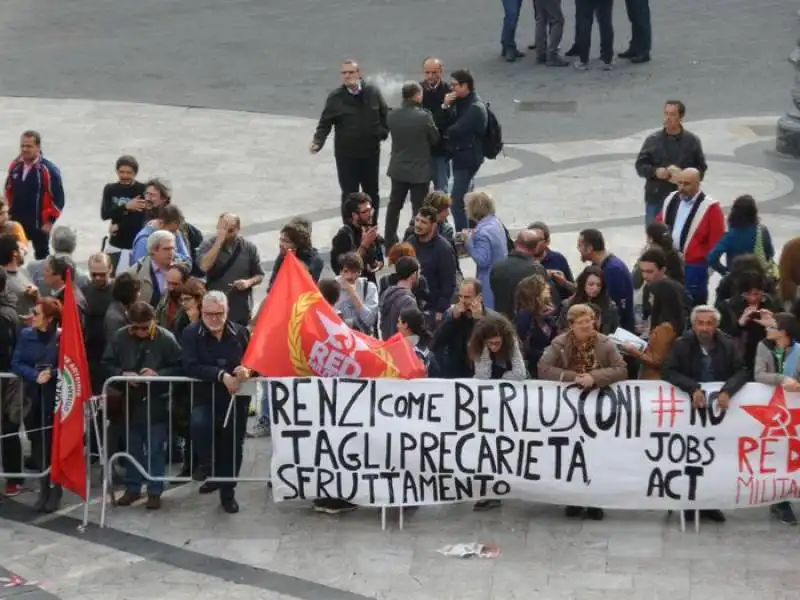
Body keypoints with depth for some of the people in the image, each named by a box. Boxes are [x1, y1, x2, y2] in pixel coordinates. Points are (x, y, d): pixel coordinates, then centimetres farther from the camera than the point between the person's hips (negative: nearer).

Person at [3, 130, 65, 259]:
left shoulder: (48, 169, -15)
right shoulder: (14, 166, 2)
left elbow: (58, 199, -12)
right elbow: (8, 192, 15)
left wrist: (50, 221, -13)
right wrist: (8, 214, 12)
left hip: (40, 224, -5)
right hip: (16, 223, 5)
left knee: (41, 257, 11)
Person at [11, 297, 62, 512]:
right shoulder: (26, 335, 1)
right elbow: (16, 364, -1)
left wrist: (52, 374, -21)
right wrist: (35, 375, -16)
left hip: (56, 398, -3)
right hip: (33, 398, 3)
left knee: (55, 443, 1)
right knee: (38, 443, 7)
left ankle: (56, 489, 14)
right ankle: (44, 488, 18)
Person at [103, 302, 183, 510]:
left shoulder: (166, 338, -11)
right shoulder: (120, 337, -4)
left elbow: (179, 368, -8)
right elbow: (107, 364, 2)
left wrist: (158, 375, -22)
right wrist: (122, 374, -16)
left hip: (157, 402, -3)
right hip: (130, 401, 3)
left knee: (156, 449, 3)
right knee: (132, 447, 13)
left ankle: (155, 491, 12)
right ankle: (132, 488, 25)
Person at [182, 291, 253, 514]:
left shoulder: (240, 332, 0)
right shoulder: (191, 333, -7)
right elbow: (191, 367, -18)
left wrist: (247, 370, -18)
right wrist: (221, 375, -28)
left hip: (236, 399, 2)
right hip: (205, 397, -2)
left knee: (232, 445, 8)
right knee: (199, 423, -32)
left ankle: (227, 491, 28)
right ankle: (208, 464, -4)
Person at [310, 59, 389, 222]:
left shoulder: (373, 93, 0)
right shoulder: (335, 97, -7)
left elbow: (385, 115, 13)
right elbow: (324, 124, -8)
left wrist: (383, 132, -1)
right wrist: (317, 142, -22)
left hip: (371, 152, 3)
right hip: (346, 154, -3)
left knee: (372, 192, 13)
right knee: (349, 194, 1)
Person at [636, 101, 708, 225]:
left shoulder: (692, 141, 0)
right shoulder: (652, 140, 2)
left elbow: (701, 168, 3)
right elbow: (640, 165, 4)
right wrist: (655, 172, -16)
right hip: (655, 198, 1)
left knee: (680, 234, 2)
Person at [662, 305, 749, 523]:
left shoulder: (727, 345, -3)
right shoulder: (682, 344, -8)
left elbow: (742, 371, -7)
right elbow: (668, 371, -15)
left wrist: (727, 391, -27)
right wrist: (693, 388, -30)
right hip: (690, 407, -1)